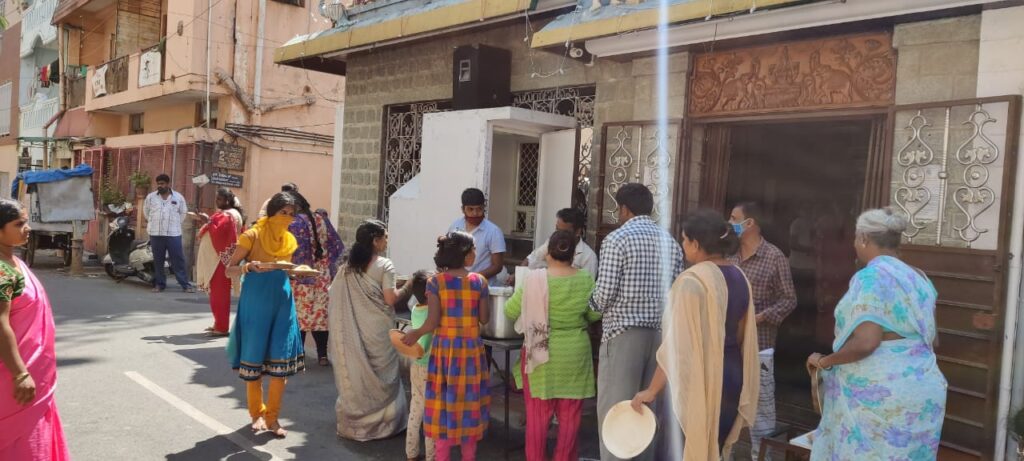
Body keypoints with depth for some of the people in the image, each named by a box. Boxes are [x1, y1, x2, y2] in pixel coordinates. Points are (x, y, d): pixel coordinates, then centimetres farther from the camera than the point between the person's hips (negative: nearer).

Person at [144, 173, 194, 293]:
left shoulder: (178, 197, 2)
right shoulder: (151, 197, 5)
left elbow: (183, 212, 13)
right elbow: (146, 211, 17)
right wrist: (153, 223, 14)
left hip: (174, 234, -1)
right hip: (156, 234, 1)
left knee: (178, 260, -2)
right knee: (158, 261, 6)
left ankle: (185, 284, 0)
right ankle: (159, 284, 15)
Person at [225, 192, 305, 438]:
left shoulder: (290, 241, 11)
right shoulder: (252, 235, -6)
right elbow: (229, 270, -7)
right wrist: (249, 267, -27)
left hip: (282, 301, 4)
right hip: (255, 301, -4)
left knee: (282, 361, -1)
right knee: (254, 358, 5)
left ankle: (272, 417, 11)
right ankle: (257, 413, 22)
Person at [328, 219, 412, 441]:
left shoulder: (348, 266, 5)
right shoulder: (384, 265, -10)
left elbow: (336, 298, 6)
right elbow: (390, 299, -13)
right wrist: (407, 289, 2)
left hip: (353, 329, 5)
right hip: (377, 329, -4)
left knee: (355, 371, 11)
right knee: (379, 375, 6)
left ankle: (354, 420, 19)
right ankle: (381, 421, 13)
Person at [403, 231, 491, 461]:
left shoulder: (436, 282, -8)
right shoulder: (479, 281, -6)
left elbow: (432, 322, -12)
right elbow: (485, 319, -3)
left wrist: (416, 333, 5)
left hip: (444, 347, 0)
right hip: (470, 348, 0)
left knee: (443, 404, 9)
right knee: (469, 404, 12)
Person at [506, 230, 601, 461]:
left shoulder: (534, 279, -11)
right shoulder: (586, 280, -6)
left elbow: (510, 312, -2)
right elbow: (595, 315, 5)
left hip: (541, 355, -1)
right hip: (574, 355, 2)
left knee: (537, 413, 9)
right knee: (569, 414, 11)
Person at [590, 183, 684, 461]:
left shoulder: (617, 239, -9)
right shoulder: (671, 242, 8)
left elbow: (605, 293, -13)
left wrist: (593, 305, 8)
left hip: (623, 332, -6)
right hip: (660, 332, 6)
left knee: (615, 409, 0)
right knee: (649, 407, 14)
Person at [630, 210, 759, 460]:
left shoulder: (692, 280, -19)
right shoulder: (739, 277, 6)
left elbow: (678, 343, -20)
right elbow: (743, 336, 13)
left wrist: (652, 390, -14)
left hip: (699, 380, -8)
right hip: (733, 376, 8)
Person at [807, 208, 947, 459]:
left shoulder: (871, 277, -15)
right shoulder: (919, 278, 10)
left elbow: (865, 343, -24)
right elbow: (930, 339, 17)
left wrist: (824, 361, -10)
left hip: (879, 393, -8)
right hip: (923, 390, 8)